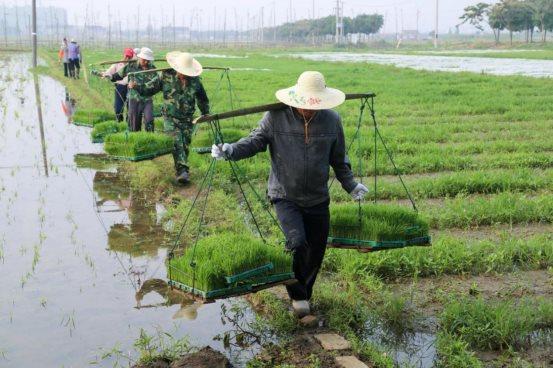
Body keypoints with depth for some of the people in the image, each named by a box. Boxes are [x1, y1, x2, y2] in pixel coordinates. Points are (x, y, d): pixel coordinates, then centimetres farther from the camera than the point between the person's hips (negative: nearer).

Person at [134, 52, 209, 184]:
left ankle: (183, 173, 19)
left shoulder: (195, 80, 0)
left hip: (187, 120, 2)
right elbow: (150, 89, -2)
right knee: (176, 142, -19)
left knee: (185, 146, 5)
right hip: (170, 117, -2)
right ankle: (182, 170, -21)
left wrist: (206, 114, 17)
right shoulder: (165, 76, -6)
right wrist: (137, 86, -19)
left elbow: (203, 99, 14)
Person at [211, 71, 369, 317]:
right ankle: (297, 294, 5)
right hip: (285, 197, -3)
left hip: (318, 199, 4)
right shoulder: (276, 117, -10)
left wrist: (351, 186, 15)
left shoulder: (332, 120, 0)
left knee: (316, 252, 9)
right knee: (297, 243, -21)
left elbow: (339, 160, 12)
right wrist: (231, 151, -20)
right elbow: (255, 141, -3)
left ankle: (304, 293, 35)